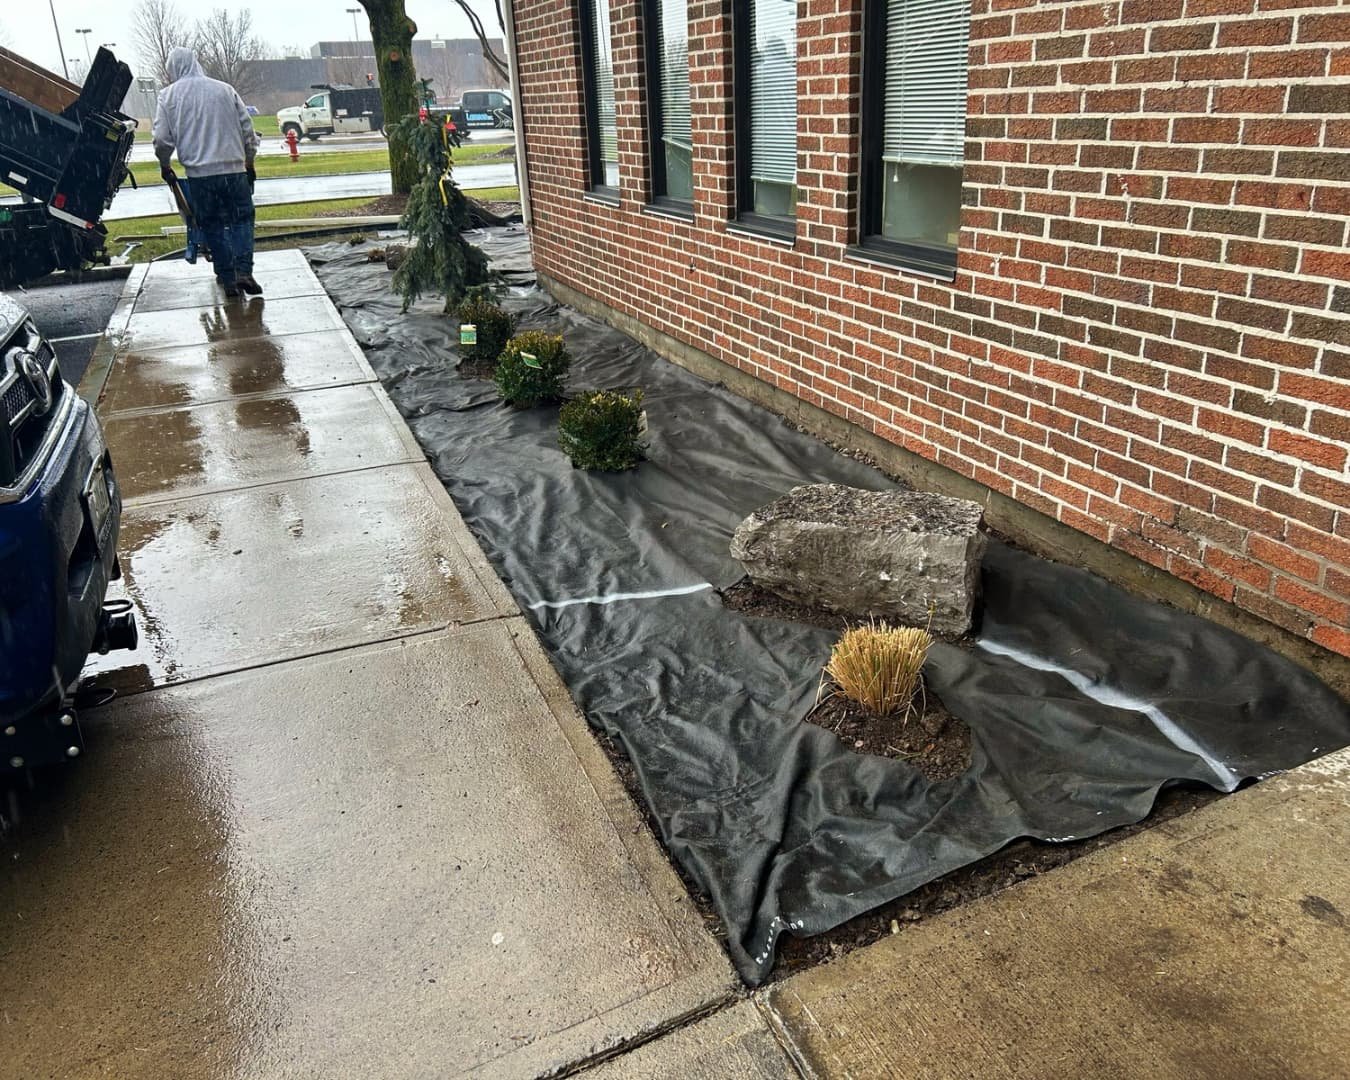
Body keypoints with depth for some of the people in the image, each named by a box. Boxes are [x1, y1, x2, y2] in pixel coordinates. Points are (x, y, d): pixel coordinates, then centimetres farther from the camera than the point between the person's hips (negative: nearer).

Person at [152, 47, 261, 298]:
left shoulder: (169, 95, 4)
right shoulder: (224, 89, 6)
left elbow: (162, 139, 1)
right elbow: (248, 130, 7)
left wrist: (165, 166, 18)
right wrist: (249, 162, 19)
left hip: (199, 173, 0)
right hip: (234, 169, 0)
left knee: (212, 226, 10)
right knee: (241, 220, 8)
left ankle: (228, 278, 7)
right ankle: (244, 271, -9)